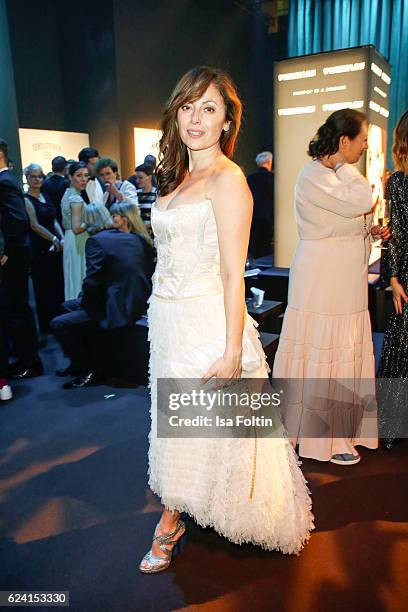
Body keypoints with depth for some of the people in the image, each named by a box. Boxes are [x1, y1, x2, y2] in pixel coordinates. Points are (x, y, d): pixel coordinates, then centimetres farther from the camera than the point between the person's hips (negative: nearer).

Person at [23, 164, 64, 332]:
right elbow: (35, 226, -15)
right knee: (43, 287, 3)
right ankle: (45, 325, 17)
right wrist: (55, 239, -13)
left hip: (54, 248, 6)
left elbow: (54, 220, 10)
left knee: (58, 285, 9)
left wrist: (62, 239, -5)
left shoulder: (45, 197, 12)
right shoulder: (26, 200, -9)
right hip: (39, 249, -6)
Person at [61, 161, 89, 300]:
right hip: (79, 241, -10)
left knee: (74, 277, 15)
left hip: (70, 239, 10)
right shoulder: (76, 199, -17)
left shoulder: (67, 194, 12)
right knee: (81, 276, -3)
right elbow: (77, 228, -23)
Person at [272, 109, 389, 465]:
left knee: (340, 353, 16)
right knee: (323, 356, 0)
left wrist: (371, 230, 8)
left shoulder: (335, 175, 16)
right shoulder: (314, 176, -15)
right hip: (322, 282, -10)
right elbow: (361, 201, -27)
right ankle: (325, 439, 14)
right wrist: (344, 165, -12)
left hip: (344, 282, 10)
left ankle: (339, 427, 32)